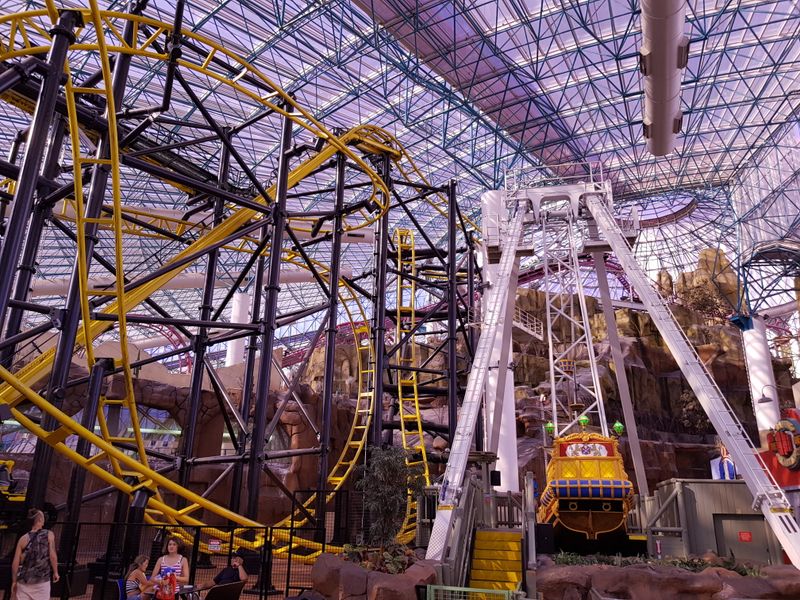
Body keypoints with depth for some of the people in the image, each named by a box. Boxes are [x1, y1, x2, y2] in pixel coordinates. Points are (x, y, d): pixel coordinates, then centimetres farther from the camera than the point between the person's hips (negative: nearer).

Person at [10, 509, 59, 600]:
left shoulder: (23, 539, 3)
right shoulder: (49, 535, -5)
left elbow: (15, 563, 3)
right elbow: (52, 556, -11)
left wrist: (14, 581, 13)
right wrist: (55, 572, 2)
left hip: (24, 581, 3)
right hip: (42, 581, -3)